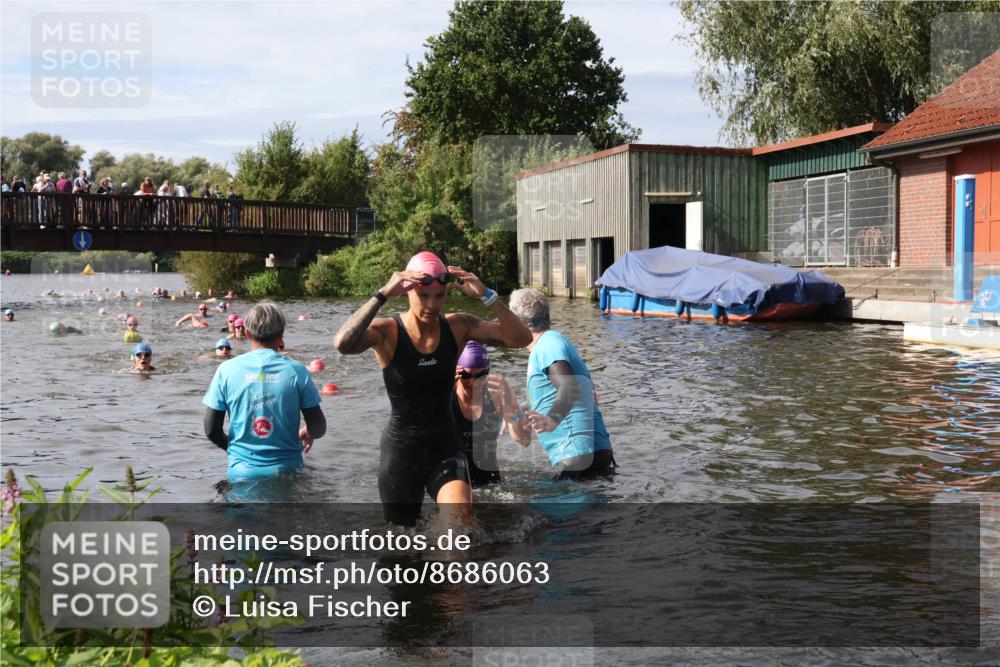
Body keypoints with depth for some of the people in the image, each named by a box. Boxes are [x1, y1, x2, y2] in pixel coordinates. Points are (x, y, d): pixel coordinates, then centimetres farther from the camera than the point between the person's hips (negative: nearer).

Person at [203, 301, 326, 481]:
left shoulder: (227, 370, -1)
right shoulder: (296, 371, -2)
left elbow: (211, 430, 1)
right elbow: (318, 428, 2)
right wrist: (305, 434, 24)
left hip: (242, 472, 1)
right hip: (286, 470, 0)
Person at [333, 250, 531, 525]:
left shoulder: (457, 326, -4)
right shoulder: (388, 332, -15)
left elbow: (521, 338, -11)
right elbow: (343, 343, -35)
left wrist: (486, 295, -21)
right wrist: (383, 295, -33)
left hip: (445, 446, 2)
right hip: (401, 449, -2)